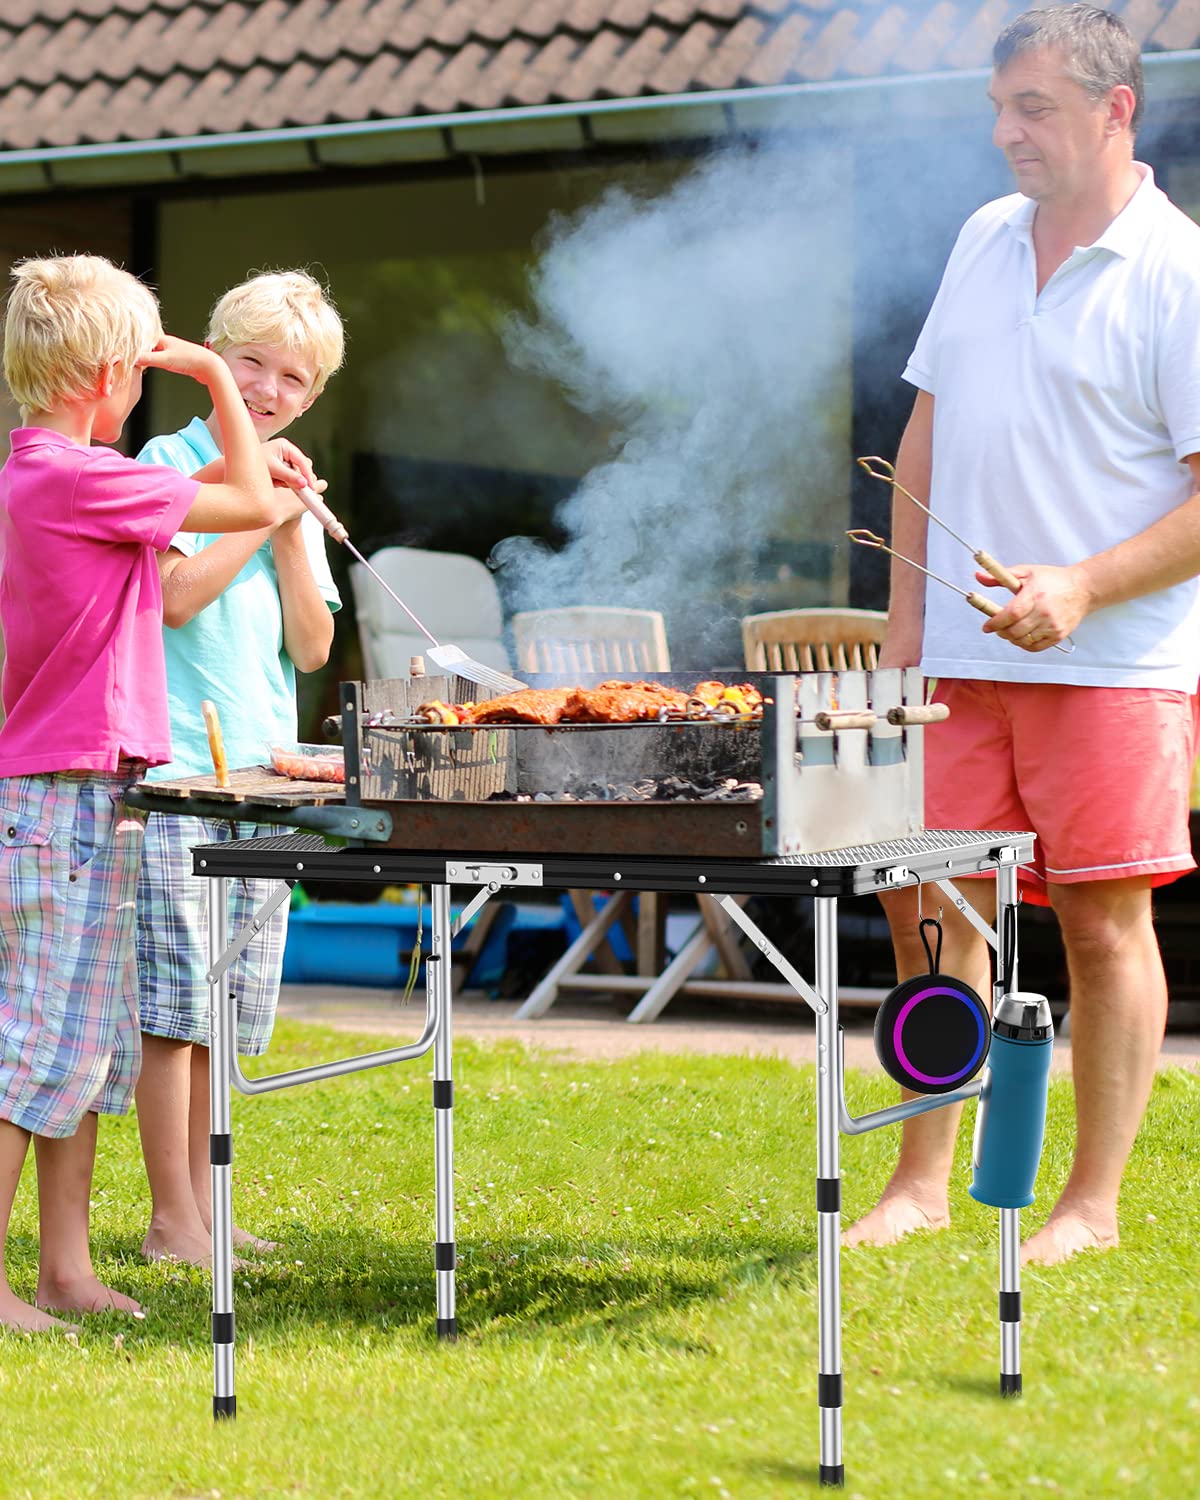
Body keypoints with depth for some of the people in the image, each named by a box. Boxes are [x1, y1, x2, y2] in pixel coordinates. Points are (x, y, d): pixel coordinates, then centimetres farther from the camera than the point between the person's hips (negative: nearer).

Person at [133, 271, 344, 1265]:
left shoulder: (292, 492, 17)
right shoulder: (172, 460, -1)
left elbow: (312, 645, 8)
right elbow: (178, 593, -16)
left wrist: (292, 523, -1)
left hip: (261, 772, 6)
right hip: (177, 769, -6)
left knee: (228, 1006, 9)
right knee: (175, 998, -7)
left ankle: (201, 1206, 16)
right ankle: (172, 1219, -1)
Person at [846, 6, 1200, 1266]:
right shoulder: (984, 240, 12)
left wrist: (1084, 587, -20)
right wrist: (905, 610, 11)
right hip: (960, 657, 6)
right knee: (929, 909, 6)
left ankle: (1092, 1204, 10)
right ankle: (921, 1182, 17)